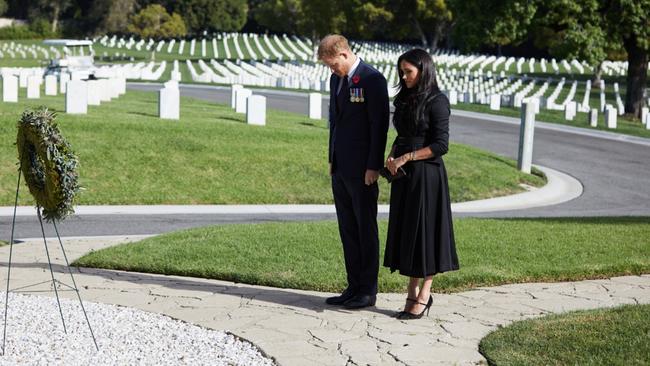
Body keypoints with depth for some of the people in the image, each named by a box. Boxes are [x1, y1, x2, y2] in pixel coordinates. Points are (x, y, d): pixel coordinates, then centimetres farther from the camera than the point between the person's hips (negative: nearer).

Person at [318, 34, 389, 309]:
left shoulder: (372, 79, -12)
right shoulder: (336, 80, 14)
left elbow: (379, 124, -14)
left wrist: (374, 166, -16)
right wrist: (332, 160, 16)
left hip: (362, 170, -8)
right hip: (341, 168, 8)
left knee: (366, 230, 0)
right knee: (347, 230, 10)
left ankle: (368, 291, 7)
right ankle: (354, 287, 16)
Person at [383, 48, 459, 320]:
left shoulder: (437, 102, -11)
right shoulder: (405, 99, 12)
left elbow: (440, 145, -15)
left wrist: (406, 158, -15)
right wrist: (392, 156, 1)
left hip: (426, 175, -7)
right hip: (404, 175, 8)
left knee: (424, 231, 0)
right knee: (407, 233, 8)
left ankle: (424, 294, 10)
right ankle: (413, 294, 15)